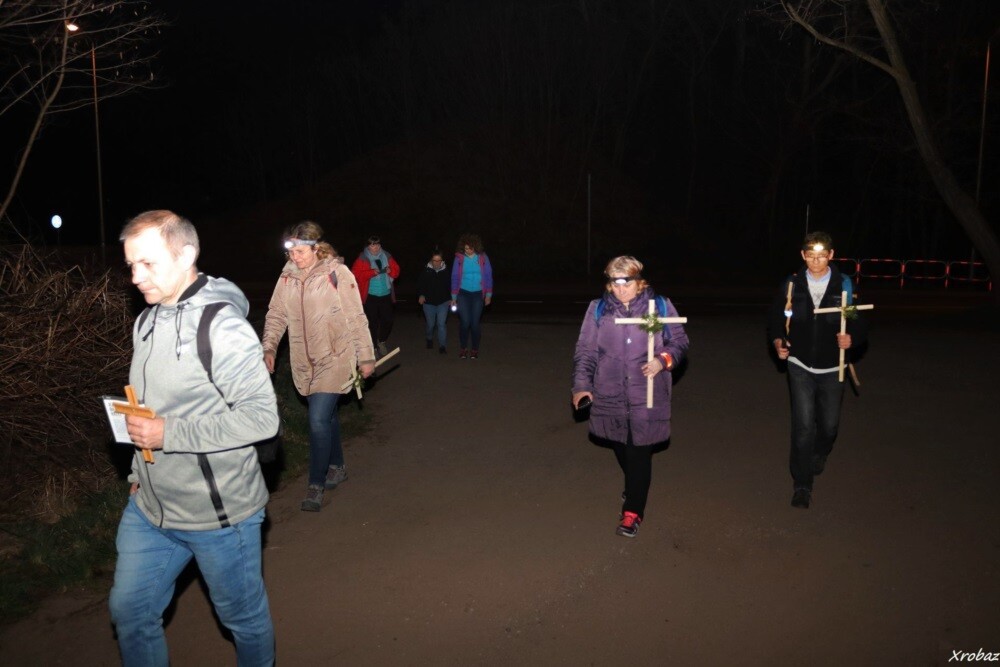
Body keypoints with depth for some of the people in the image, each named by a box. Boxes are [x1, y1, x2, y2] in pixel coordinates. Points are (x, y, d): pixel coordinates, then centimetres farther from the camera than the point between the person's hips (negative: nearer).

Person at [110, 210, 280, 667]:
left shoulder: (222, 327, -21)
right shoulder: (147, 322, 6)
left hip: (219, 514, -7)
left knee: (244, 617, 13)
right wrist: (140, 471, 16)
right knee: (129, 610, 19)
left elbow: (262, 417, -25)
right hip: (149, 508, 8)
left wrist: (169, 435, -25)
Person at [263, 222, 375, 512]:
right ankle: (336, 467, 38)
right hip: (304, 361, 5)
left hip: (335, 359, -5)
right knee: (326, 415, 18)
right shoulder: (287, 276, 0)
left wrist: (365, 357, -5)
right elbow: (276, 314, 6)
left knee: (319, 419, -10)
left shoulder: (337, 274, -14)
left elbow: (357, 318, -9)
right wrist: (269, 347, -8)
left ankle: (316, 484, 6)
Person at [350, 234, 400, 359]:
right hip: (370, 296, -4)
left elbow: (396, 270, 12)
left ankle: (381, 341, 31)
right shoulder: (362, 259, -4)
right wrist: (372, 272, -20)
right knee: (372, 322, 0)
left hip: (386, 295, 4)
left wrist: (390, 271, -11)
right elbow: (356, 274, -11)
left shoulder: (387, 257, 8)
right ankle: (373, 347, 14)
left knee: (388, 320, 6)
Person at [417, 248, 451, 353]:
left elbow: (450, 285, 5)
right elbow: (420, 284, 0)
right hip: (429, 302, 1)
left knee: (441, 324, -8)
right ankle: (429, 339, 40)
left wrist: (450, 298, 5)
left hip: (443, 302, 0)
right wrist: (421, 295, -15)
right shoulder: (426, 270, -7)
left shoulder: (446, 270, -5)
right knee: (430, 324, 12)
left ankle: (442, 345, -2)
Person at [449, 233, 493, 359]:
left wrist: (488, 294, 1)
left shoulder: (483, 258, -3)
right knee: (465, 322, -7)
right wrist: (453, 297, 3)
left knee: (475, 323, 1)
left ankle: (475, 349, 14)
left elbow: (488, 276, 2)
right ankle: (463, 348, 9)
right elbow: (455, 278, 3)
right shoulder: (459, 258, -2)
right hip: (463, 293, 0)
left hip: (478, 294, 0)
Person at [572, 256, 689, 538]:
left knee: (639, 453, -1)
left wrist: (663, 360, -13)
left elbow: (679, 341, 5)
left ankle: (633, 511, 14)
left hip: (646, 396, -2)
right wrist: (581, 384, -5)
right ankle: (634, 489, 45)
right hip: (610, 395, 2)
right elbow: (585, 350, 3)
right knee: (620, 448, 17)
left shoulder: (660, 306, -3)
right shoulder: (598, 309, 0)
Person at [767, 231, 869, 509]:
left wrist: (852, 338, -24)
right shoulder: (791, 285, -4)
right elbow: (775, 318, 6)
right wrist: (778, 342, -11)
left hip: (831, 368, 1)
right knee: (803, 424, -7)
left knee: (829, 424, 12)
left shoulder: (845, 286, -7)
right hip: (800, 366, -1)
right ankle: (802, 484, 6)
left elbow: (861, 324, -3)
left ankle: (819, 455, 47)